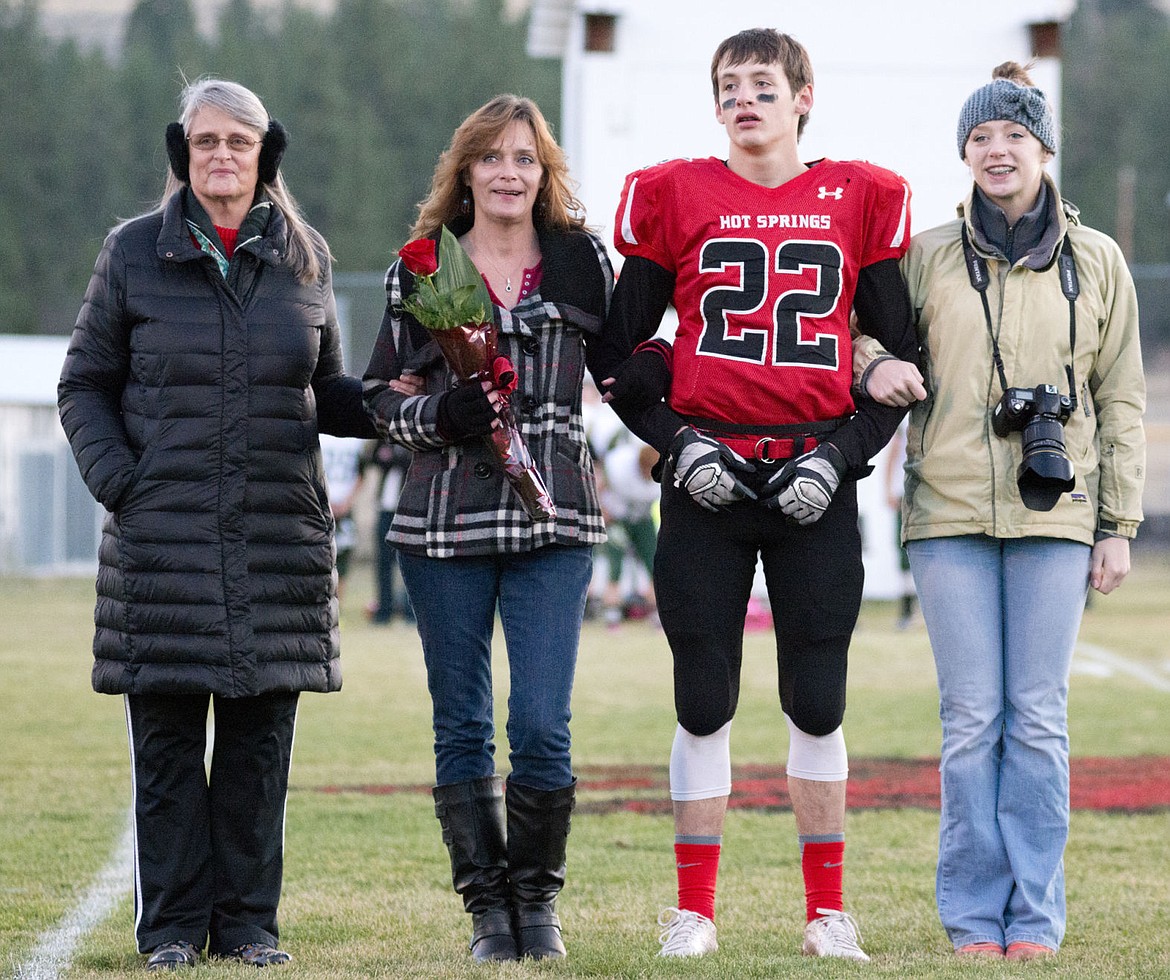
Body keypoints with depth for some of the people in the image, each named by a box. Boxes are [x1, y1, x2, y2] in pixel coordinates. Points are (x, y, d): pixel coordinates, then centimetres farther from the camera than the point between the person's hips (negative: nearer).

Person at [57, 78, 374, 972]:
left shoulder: (304, 258, 10)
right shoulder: (135, 253, 5)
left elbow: (325, 392, 17)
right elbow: (85, 384, 9)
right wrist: (116, 477, -6)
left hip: (280, 533, 2)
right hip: (162, 538, -1)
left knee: (260, 737, 3)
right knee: (167, 737, -1)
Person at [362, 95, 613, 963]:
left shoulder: (582, 261, 7)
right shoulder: (419, 271, 7)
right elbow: (382, 397, 8)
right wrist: (439, 416, -11)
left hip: (553, 526, -1)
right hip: (444, 524, 1)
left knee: (542, 726, -9)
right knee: (462, 727, 4)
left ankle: (537, 899, 7)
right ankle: (486, 905, 13)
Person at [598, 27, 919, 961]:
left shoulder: (861, 202, 6)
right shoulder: (674, 198, 4)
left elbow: (901, 356, 9)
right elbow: (619, 351, 8)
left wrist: (843, 453, -3)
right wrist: (676, 440, -5)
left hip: (815, 487, 0)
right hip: (709, 481, 0)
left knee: (817, 702, 4)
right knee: (704, 701, 2)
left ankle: (828, 911, 13)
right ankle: (693, 910, 9)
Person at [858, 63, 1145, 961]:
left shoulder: (1096, 262, 8)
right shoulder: (927, 256, 7)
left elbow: (1121, 402, 10)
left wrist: (1119, 525, 5)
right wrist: (872, 364, -10)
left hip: (1054, 515, 0)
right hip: (951, 514, 0)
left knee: (1039, 719, -1)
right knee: (971, 720, -1)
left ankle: (1034, 916, 5)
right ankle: (975, 916, 6)